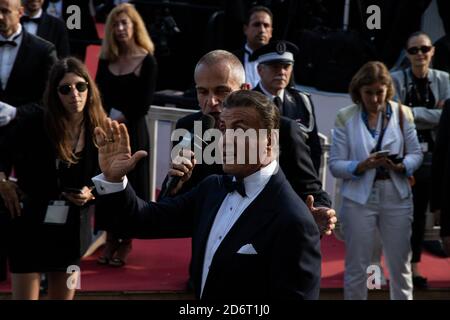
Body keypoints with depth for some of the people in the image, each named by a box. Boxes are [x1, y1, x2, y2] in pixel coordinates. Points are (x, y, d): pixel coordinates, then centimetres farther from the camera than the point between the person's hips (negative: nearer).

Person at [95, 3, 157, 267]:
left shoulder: (147, 61, -5)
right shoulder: (106, 59, 8)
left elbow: (144, 105, -8)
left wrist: (120, 118, -8)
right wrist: (110, 117, -12)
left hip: (133, 132, -4)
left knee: (129, 185, 3)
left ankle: (126, 243, 16)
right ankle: (111, 240, 20)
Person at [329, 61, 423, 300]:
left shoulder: (402, 113, 1)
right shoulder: (345, 117, -3)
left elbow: (416, 153, 4)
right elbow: (335, 165, -6)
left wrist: (400, 166, -17)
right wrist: (362, 166, -23)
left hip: (397, 196, 2)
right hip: (359, 199, -2)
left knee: (400, 265, 13)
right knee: (356, 268, 7)